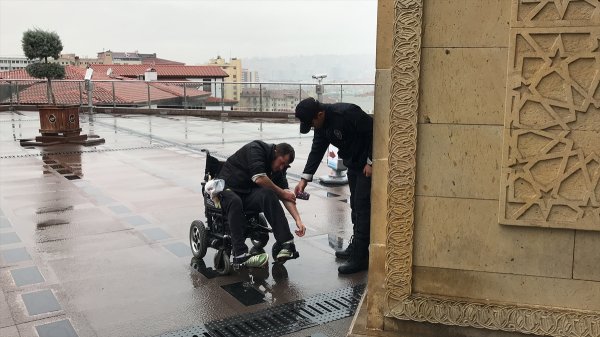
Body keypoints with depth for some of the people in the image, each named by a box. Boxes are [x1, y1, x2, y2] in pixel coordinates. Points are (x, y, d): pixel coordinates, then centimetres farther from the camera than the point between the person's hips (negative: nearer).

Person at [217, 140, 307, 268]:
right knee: (234, 202, -39)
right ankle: (241, 255, -43)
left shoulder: (279, 168, 5)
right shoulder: (255, 149, -16)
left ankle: (287, 245, -33)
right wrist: (281, 192, -13)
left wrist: (298, 219, -13)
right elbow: (259, 178, -27)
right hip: (226, 188, -5)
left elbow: (286, 195, -1)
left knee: (268, 195, -26)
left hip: (248, 193, 5)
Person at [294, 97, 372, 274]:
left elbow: (374, 132, -26)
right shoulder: (321, 124, -1)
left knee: (362, 207, -10)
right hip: (353, 163, 9)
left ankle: (359, 258, -6)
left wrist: (371, 162, -20)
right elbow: (317, 150, 4)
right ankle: (356, 248, 30)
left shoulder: (347, 113, -29)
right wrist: (305, 178, -3)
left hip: (368, 164, -9)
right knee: (355, 206, 17)